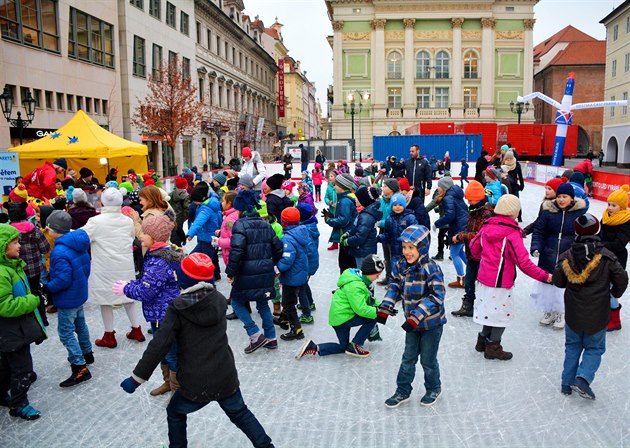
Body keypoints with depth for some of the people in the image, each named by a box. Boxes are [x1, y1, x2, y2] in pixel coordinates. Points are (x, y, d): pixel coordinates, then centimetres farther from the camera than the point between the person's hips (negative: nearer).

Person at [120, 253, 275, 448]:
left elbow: (159, 346, -16)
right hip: (226, 378, 3)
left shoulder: (177, 309, -13)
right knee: (240, 413, 26)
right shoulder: (220, 301, -2)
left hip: (195, 385, -3)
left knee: (175, 413, 27)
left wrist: (137, 378, -9)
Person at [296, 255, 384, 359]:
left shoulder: (362, 280, 6)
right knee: (372, 319, -12)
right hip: (341, 318, -10)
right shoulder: (355, 286, -26)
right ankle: (354, 346, -3)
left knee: (343, 347, 19)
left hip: (338, 317, 10)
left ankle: (313, 348, 7)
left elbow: (370, 299, 15)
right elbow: (361, 309, -29)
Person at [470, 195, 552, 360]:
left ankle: (483, 340, 33)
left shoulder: (486, 227, -1)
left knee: (491, 310, 23)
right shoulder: (512, 235, -21)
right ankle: (493, 348, 22)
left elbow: (473, 247, 11)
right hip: (501, 283, -7)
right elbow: (524, 263, -22)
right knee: (501, 314, 11)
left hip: (484, 278, 7)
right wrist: (545, 276, -13)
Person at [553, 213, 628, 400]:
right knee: (595, 348, 13)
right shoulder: (606, 256, -13)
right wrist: (615, 293, 13)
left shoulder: (567, 256, -7)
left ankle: (567, 383, 19)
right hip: (597, 315, -2)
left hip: (573, 313, 2)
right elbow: (621, 278, -8)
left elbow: (558, 281, -1)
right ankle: (583, 378, -6)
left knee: (572, 346, 18)